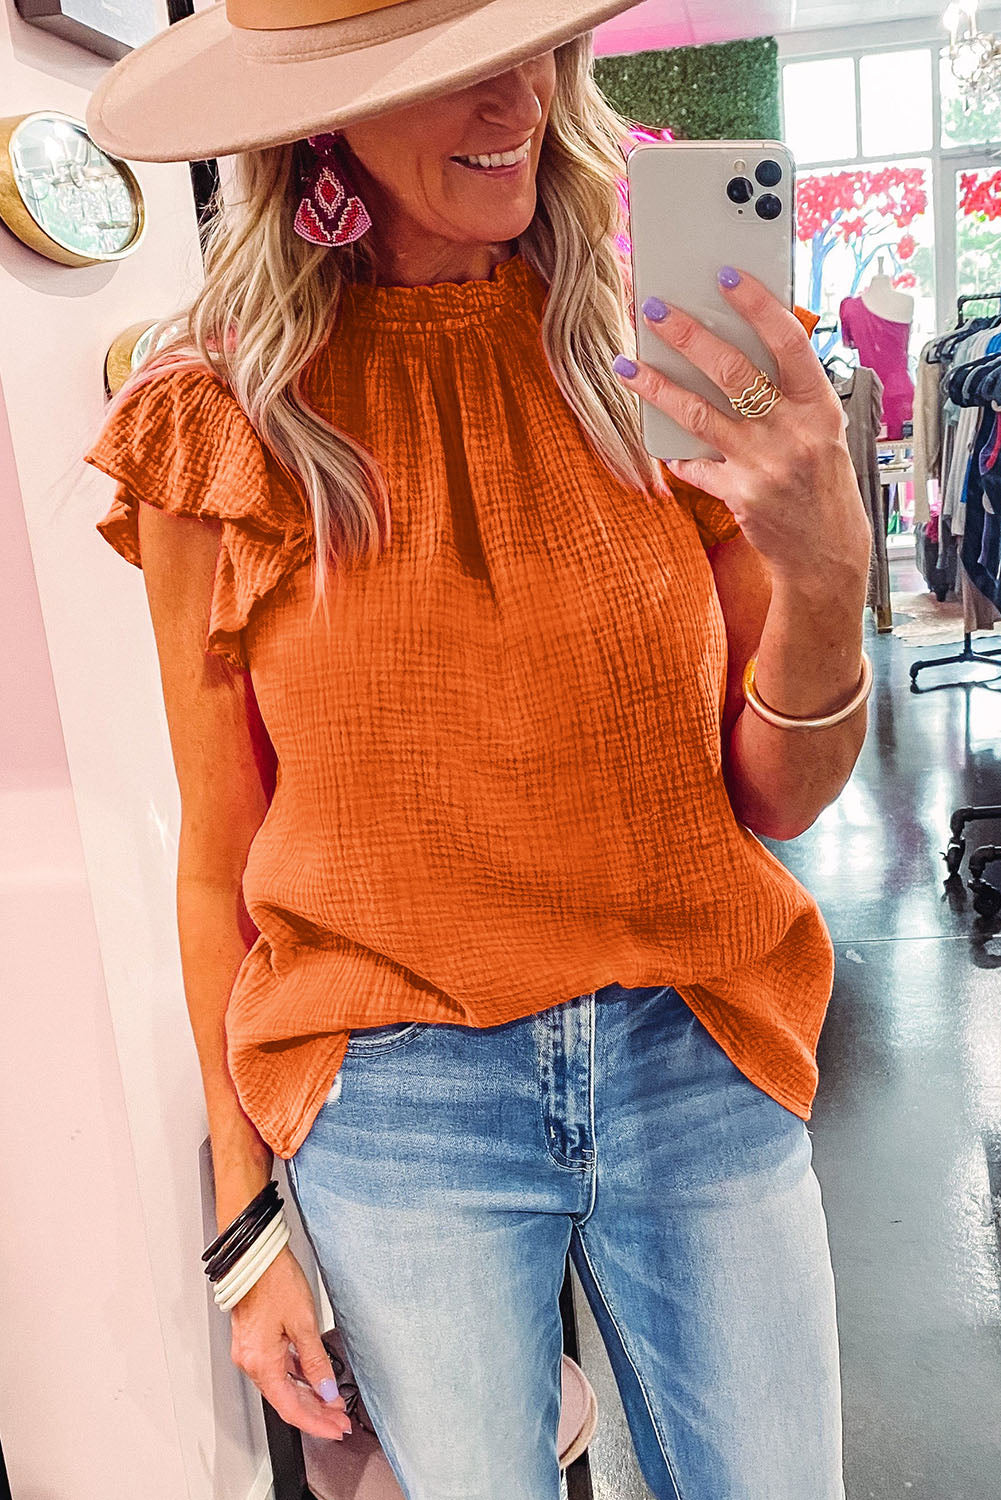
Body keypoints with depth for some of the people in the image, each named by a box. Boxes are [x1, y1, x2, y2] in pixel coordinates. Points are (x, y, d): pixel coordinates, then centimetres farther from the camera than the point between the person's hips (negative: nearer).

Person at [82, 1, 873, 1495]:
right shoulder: (222, 428, -6)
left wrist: (826, 569, -21)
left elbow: (776, 801, -1)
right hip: (396, 1100, -1)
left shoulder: (658, 356, -2)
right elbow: (218, 855, -1)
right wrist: (248, 1218, 3)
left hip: (699, 1069, 2)